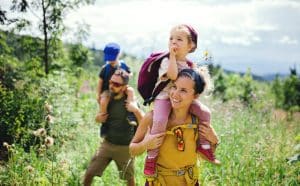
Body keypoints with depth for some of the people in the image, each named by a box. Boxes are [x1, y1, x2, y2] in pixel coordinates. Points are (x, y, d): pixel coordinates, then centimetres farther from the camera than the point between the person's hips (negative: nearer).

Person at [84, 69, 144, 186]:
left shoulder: (129, 101, -15)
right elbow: (99, 117, 16)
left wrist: (136, 110, -34)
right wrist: (98, 118, -7)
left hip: (125, 147, -3)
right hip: (107, 143, 3)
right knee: (89, 173, -1)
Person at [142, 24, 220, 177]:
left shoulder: (190, 64, 9)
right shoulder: (166, 61, -11)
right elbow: (173, 75, -31)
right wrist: (172, 55, -26)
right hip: (164, 97, -6)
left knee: (205, 112, -6)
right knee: (160, 121, -31)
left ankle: (203, 146, 11)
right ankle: (151, 157, -16)